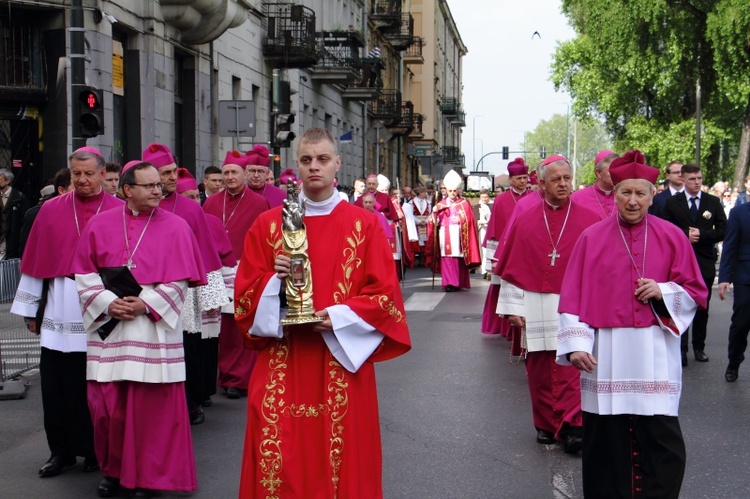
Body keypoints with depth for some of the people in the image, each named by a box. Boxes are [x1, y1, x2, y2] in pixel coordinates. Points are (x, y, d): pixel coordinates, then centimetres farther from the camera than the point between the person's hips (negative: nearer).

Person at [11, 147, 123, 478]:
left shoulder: (120, 212, 1)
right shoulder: (51, 210, 7)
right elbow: (35, 261, 8)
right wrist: (31, 309, 8)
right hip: (59, 313, 2)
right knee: (57, 386, 4)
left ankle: (96, 450, 18)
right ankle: (61, 450, 17)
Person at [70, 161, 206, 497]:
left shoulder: (176, 227, 0)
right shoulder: (100, 225, 5)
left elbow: (180, 280, -3)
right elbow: (84, 273, 4)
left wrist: (146, 304, -14)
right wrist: (108, 303, -11)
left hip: (154, 328, -2)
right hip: (108, 328, 2)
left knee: (152, 405, 0)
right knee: (108, 403, 4)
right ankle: (112, 469, 21)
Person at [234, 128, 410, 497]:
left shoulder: (364, 225, 3)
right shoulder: (268, 225, 6)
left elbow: (385, 294, -1)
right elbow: (245, 293, 6)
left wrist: (339, 316, -14)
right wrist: (275, 281, -14)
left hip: (344, 359, -1)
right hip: (281, 366, 1)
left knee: (342, 458, 2)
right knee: (278, 459, 0)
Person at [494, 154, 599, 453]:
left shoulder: (589, 220, 0)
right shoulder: (524, 221, 5)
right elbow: (512, 267, 5)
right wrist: (514, 308, 1)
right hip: (535, 307, 2)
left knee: (571, 369, -7)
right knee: (539, 370, 8)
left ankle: (572, 427, -6)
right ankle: (546, 425, 21)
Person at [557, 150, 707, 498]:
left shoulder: (672, 237, 5)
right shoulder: (592, 239, 3)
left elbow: (696, 291, 10)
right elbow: (574, 296, 2)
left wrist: (662, 291, -9)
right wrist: (576, 344, -8)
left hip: (656, 354, 0)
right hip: (606, 354, 0)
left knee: (662, 440, -2)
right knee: (606, 439, 3)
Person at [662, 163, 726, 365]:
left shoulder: (713, 202, 5)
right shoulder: (672, 203, 2)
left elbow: (722, 232, 1)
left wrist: (701, 234, -13)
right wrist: (685, 235, -15)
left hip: (705, 263, 2)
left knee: (702, 308, 9)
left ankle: (699, 347, 19)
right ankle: (681, 349, 1)